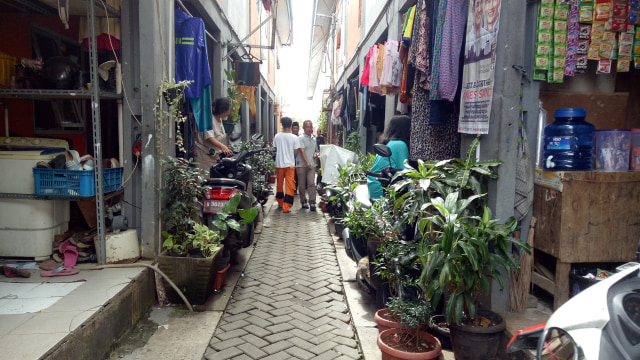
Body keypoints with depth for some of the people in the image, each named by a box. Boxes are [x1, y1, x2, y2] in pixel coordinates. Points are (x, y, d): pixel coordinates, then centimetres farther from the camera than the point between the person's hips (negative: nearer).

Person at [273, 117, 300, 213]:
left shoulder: (277, 136, -3)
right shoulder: (294, 138, -9)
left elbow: (276, 149, 6)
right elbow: (295, 152, -5)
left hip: (279, 163, 3)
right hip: (290, 164, -3)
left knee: (279, 183, 18)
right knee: (289, 185, 0)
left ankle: (280, 202, 33)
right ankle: (286, 207, -5)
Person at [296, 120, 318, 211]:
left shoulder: (314, 139, 17)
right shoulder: (301, 138, -2)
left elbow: (316, 150, 31)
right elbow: (302, 151, -12)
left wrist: (315, 154, 6)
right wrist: (307, 162, -22)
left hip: (312, 164, 4)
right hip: (301, 165, -4)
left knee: (311, 183, -9)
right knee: (302, 184, 3)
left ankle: (312, 202, -11)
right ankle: (303, 202, 15)